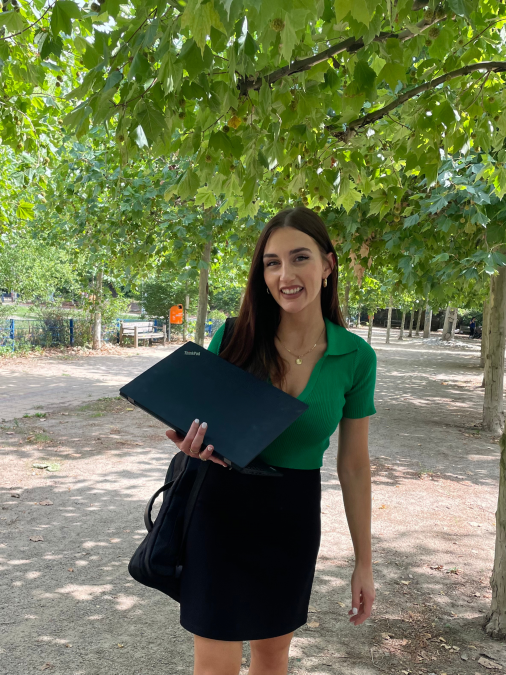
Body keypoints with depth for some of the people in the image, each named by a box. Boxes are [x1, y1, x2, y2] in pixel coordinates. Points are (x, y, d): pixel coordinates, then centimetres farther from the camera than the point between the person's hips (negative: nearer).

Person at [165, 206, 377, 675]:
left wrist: (363, 563, 5)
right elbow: (196, 417, 1)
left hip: (294, 517, 2)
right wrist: (192, 441, -25)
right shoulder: (234, 336, -11)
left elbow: (353, 464, 0)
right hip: (222, 505, -1)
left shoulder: (355, 356, -8)